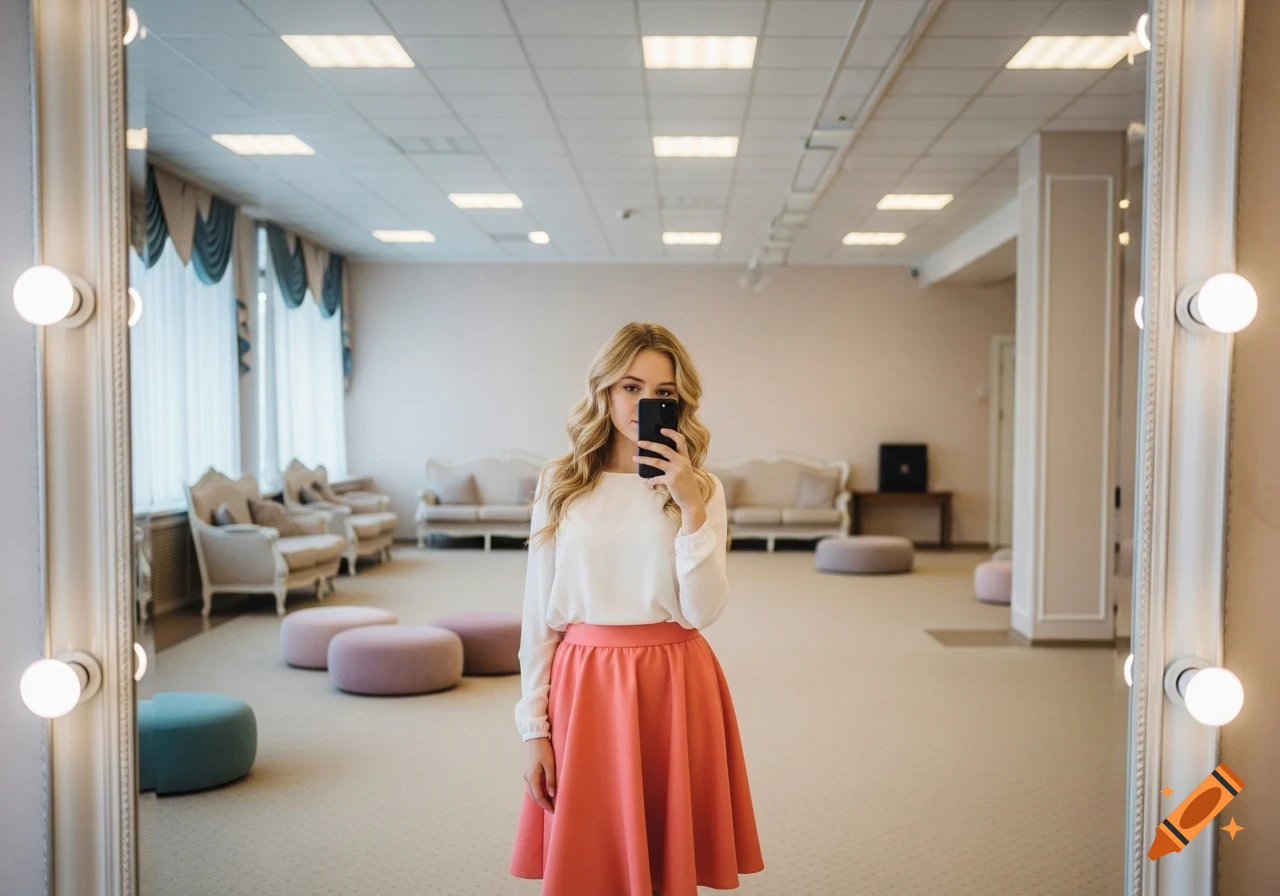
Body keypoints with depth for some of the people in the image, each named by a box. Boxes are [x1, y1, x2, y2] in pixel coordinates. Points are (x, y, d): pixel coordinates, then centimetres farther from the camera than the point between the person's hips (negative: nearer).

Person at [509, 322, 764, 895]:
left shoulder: (701, 489, 1)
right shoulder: (560, 485, 1)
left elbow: (703, 611, -9)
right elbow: (539, 614, 3)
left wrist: (691, 508, -18)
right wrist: (532, 726, 0)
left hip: (675, 686, 0)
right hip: (583, 685, 0)